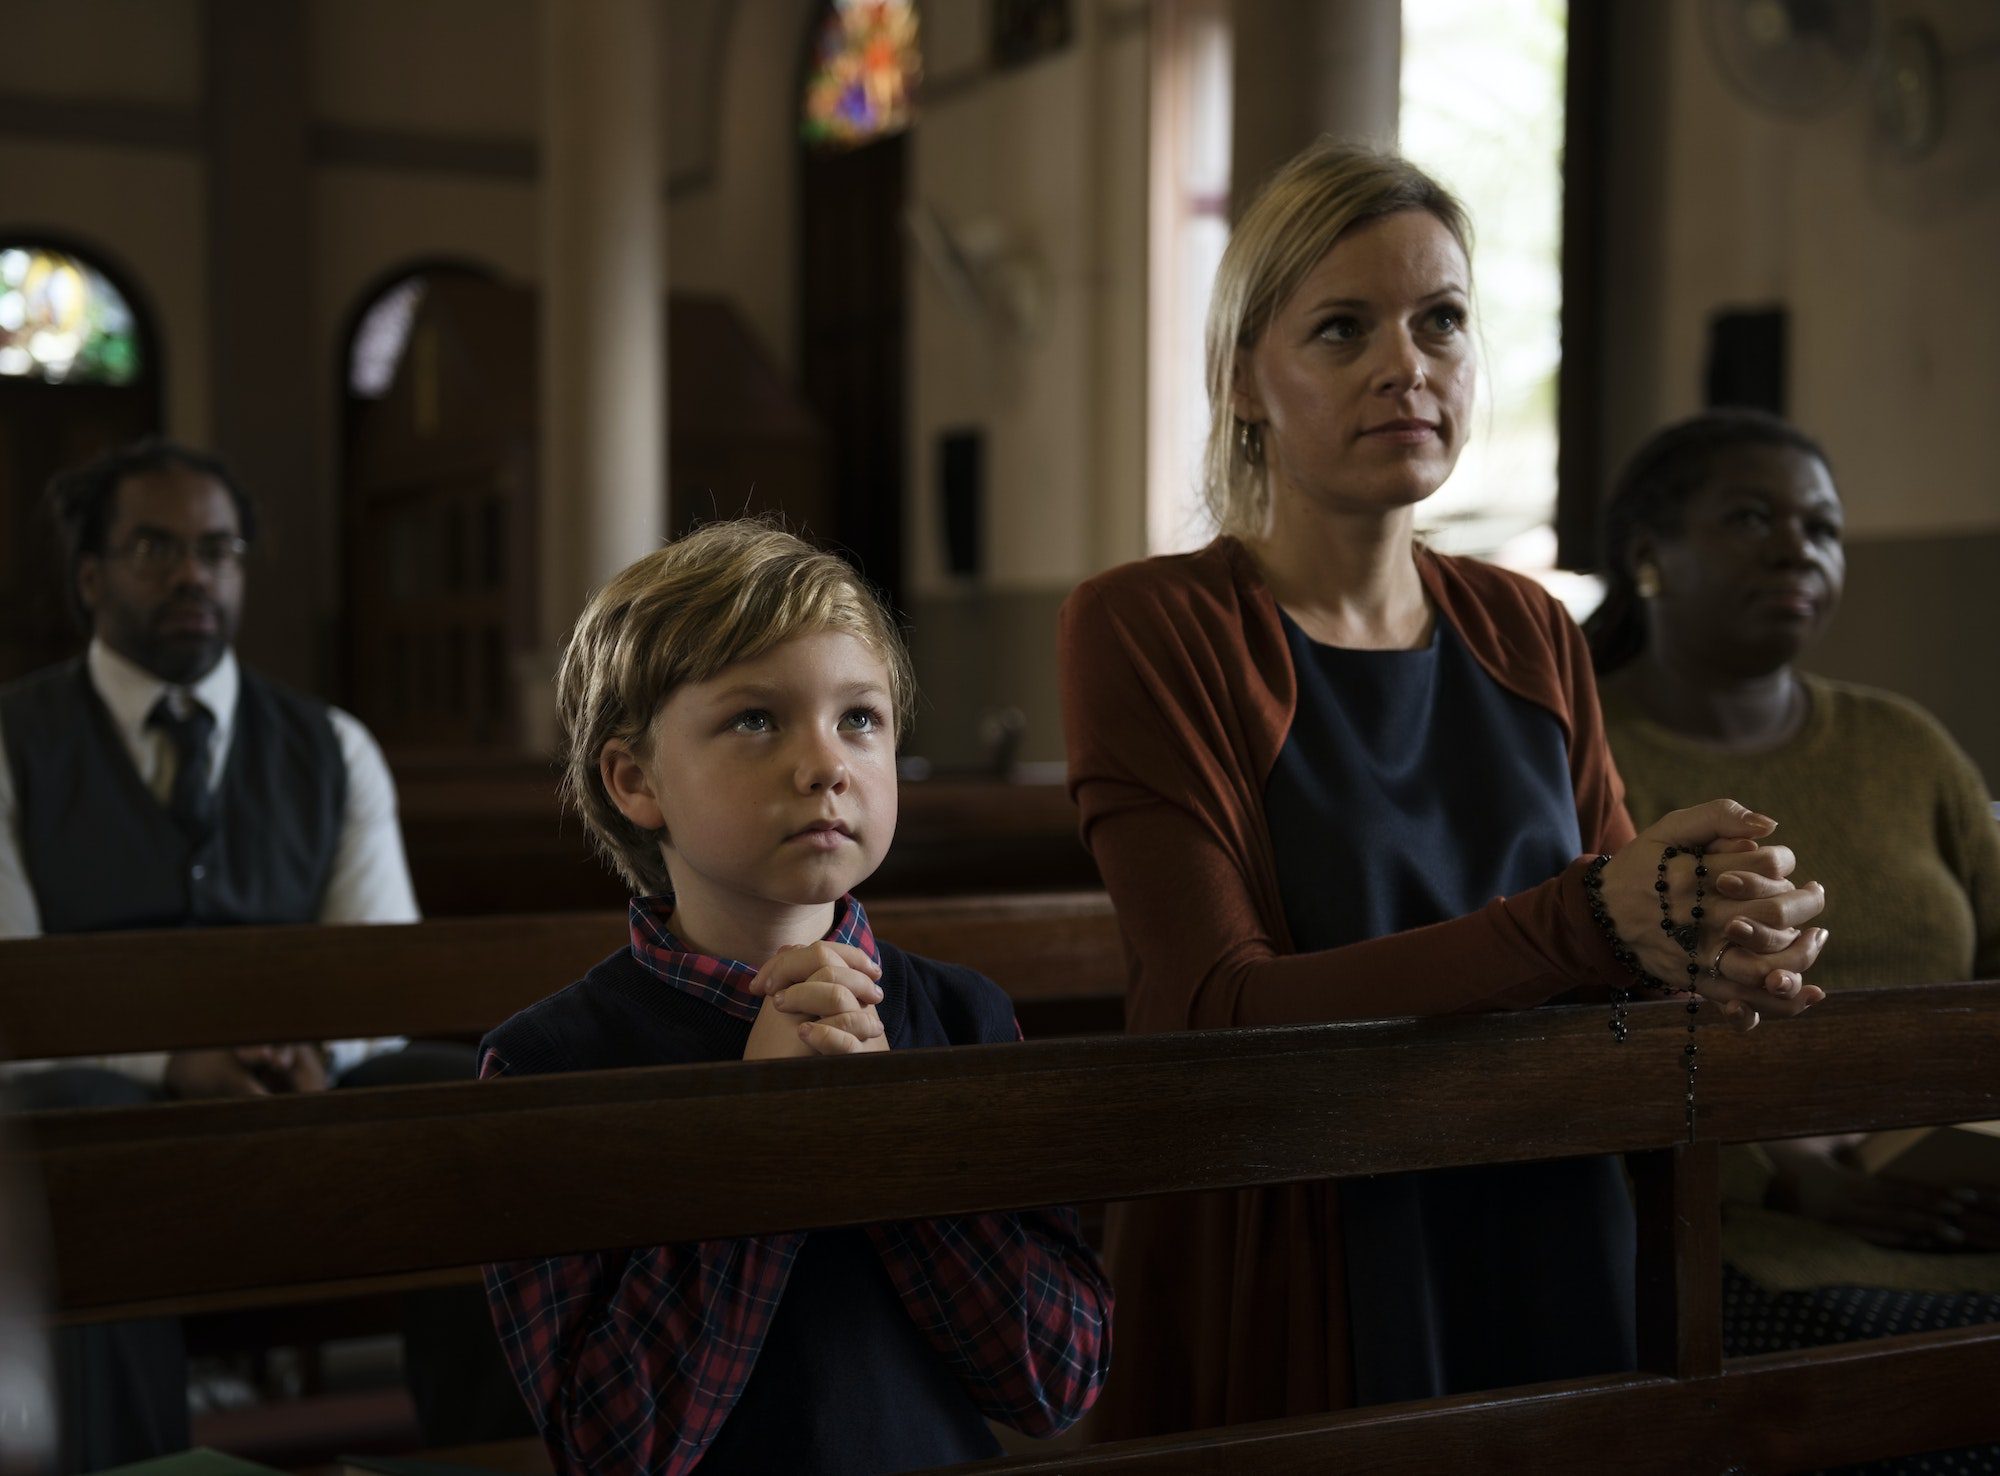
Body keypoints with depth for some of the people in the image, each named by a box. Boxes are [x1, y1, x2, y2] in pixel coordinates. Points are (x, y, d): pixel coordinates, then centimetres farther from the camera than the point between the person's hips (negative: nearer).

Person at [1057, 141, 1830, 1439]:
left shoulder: (1530, 635, 6)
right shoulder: (1146, 628, -9)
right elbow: (1219, 1012, -19)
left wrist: (1738, 963, -17)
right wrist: (1587, 916, -28)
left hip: (1556, 1284, 5)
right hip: (1291, 1323, -5)